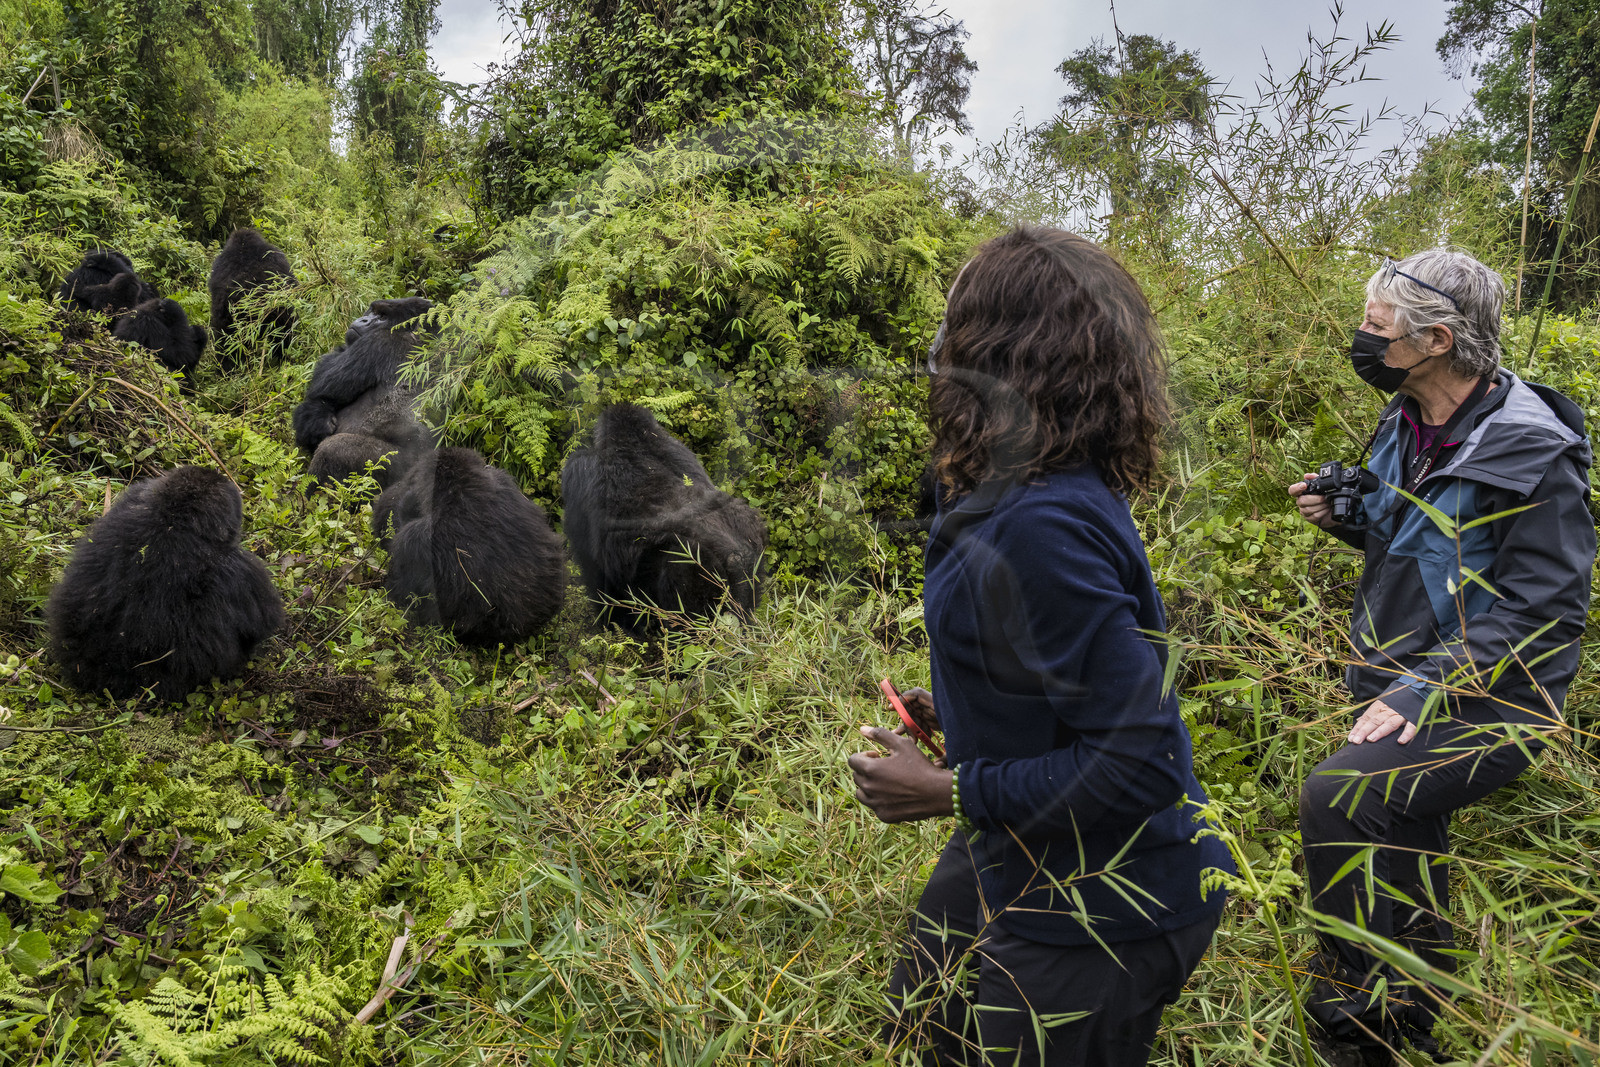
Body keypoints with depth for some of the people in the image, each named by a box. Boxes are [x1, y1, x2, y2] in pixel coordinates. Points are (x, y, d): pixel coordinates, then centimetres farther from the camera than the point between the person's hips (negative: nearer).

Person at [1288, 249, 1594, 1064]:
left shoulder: (1531, 450, -19)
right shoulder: (1406, 424, 5)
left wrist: (1422, 692, -27)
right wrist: (1347, 517, -1)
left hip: (1484, 706, -8)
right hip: (1405, 691, 9)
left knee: (1337, 795, -29)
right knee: (1401, 865, 20)